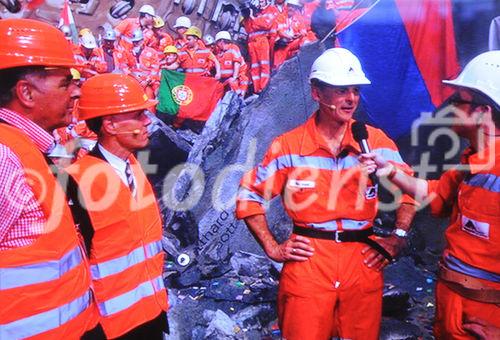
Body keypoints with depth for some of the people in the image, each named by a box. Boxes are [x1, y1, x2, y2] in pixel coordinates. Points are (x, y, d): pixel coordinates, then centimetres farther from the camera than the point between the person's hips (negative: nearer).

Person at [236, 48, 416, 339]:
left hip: (363, 262, 2)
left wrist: (398, 238, 2)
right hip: (306, 263, -2)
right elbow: (249, 197, 2)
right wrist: (273, 248, -3)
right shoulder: (288, 146, -5)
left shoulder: (376, 141, 0)